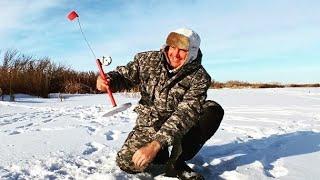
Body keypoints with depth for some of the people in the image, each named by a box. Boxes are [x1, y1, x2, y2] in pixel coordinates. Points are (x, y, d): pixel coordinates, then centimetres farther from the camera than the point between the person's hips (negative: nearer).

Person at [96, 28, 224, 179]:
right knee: (127, 163, -21)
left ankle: (176, 161, -17)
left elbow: (185, 114, -30)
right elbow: (124, 75, 2)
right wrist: (109, 80, -23)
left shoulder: (199, 77, -19)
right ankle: (161, 154, 12)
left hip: (182, 127, -1)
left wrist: (155, 144, -40)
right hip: (149, 124, 1)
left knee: (213, 111, -26)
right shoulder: (147, 59, -9)